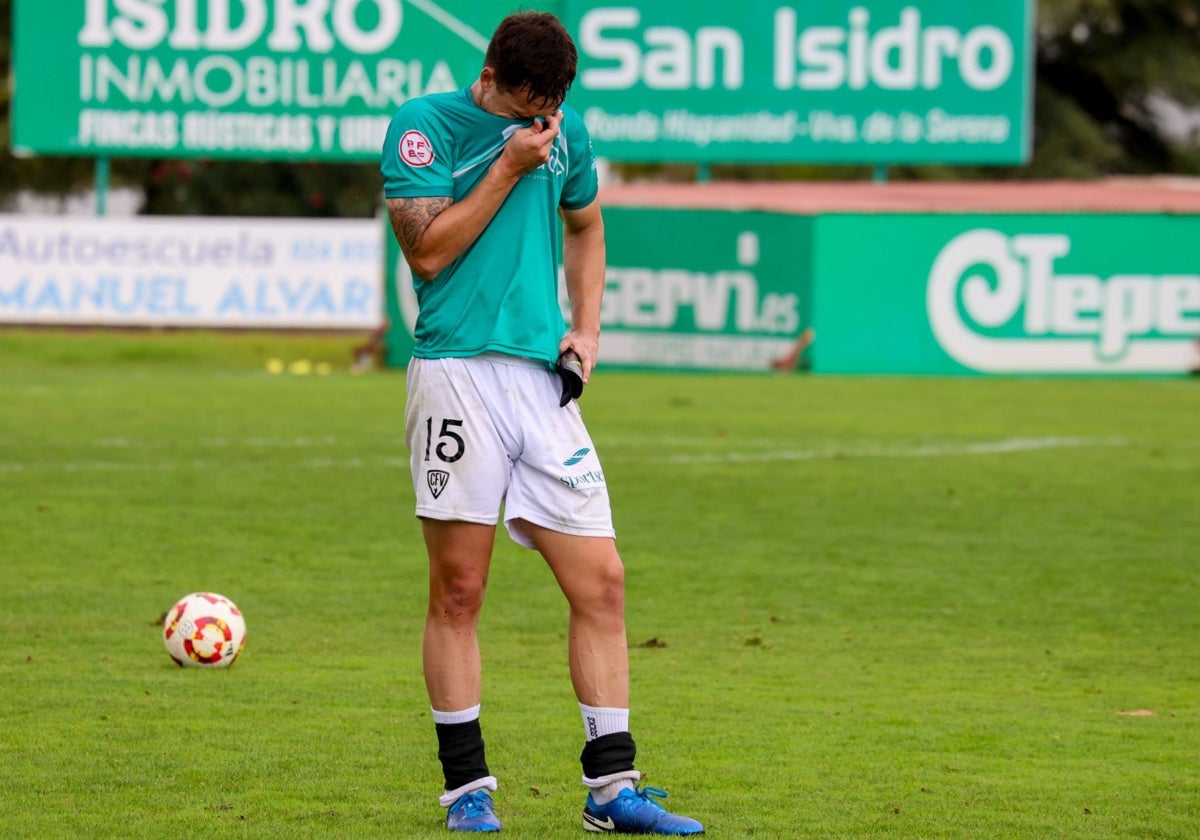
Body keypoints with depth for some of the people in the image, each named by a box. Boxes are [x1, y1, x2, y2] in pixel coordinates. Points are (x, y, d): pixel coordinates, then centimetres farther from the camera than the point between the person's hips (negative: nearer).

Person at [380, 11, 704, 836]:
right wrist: (509, 167, -11)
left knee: (601, 582, 0)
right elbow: (428, 250, -9)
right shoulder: (426, 125, -2)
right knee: (458, 591, -3)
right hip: (457, 369, -5)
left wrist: (586, 329, 15)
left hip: (544, 375, 5)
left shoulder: (567, 132, 13)